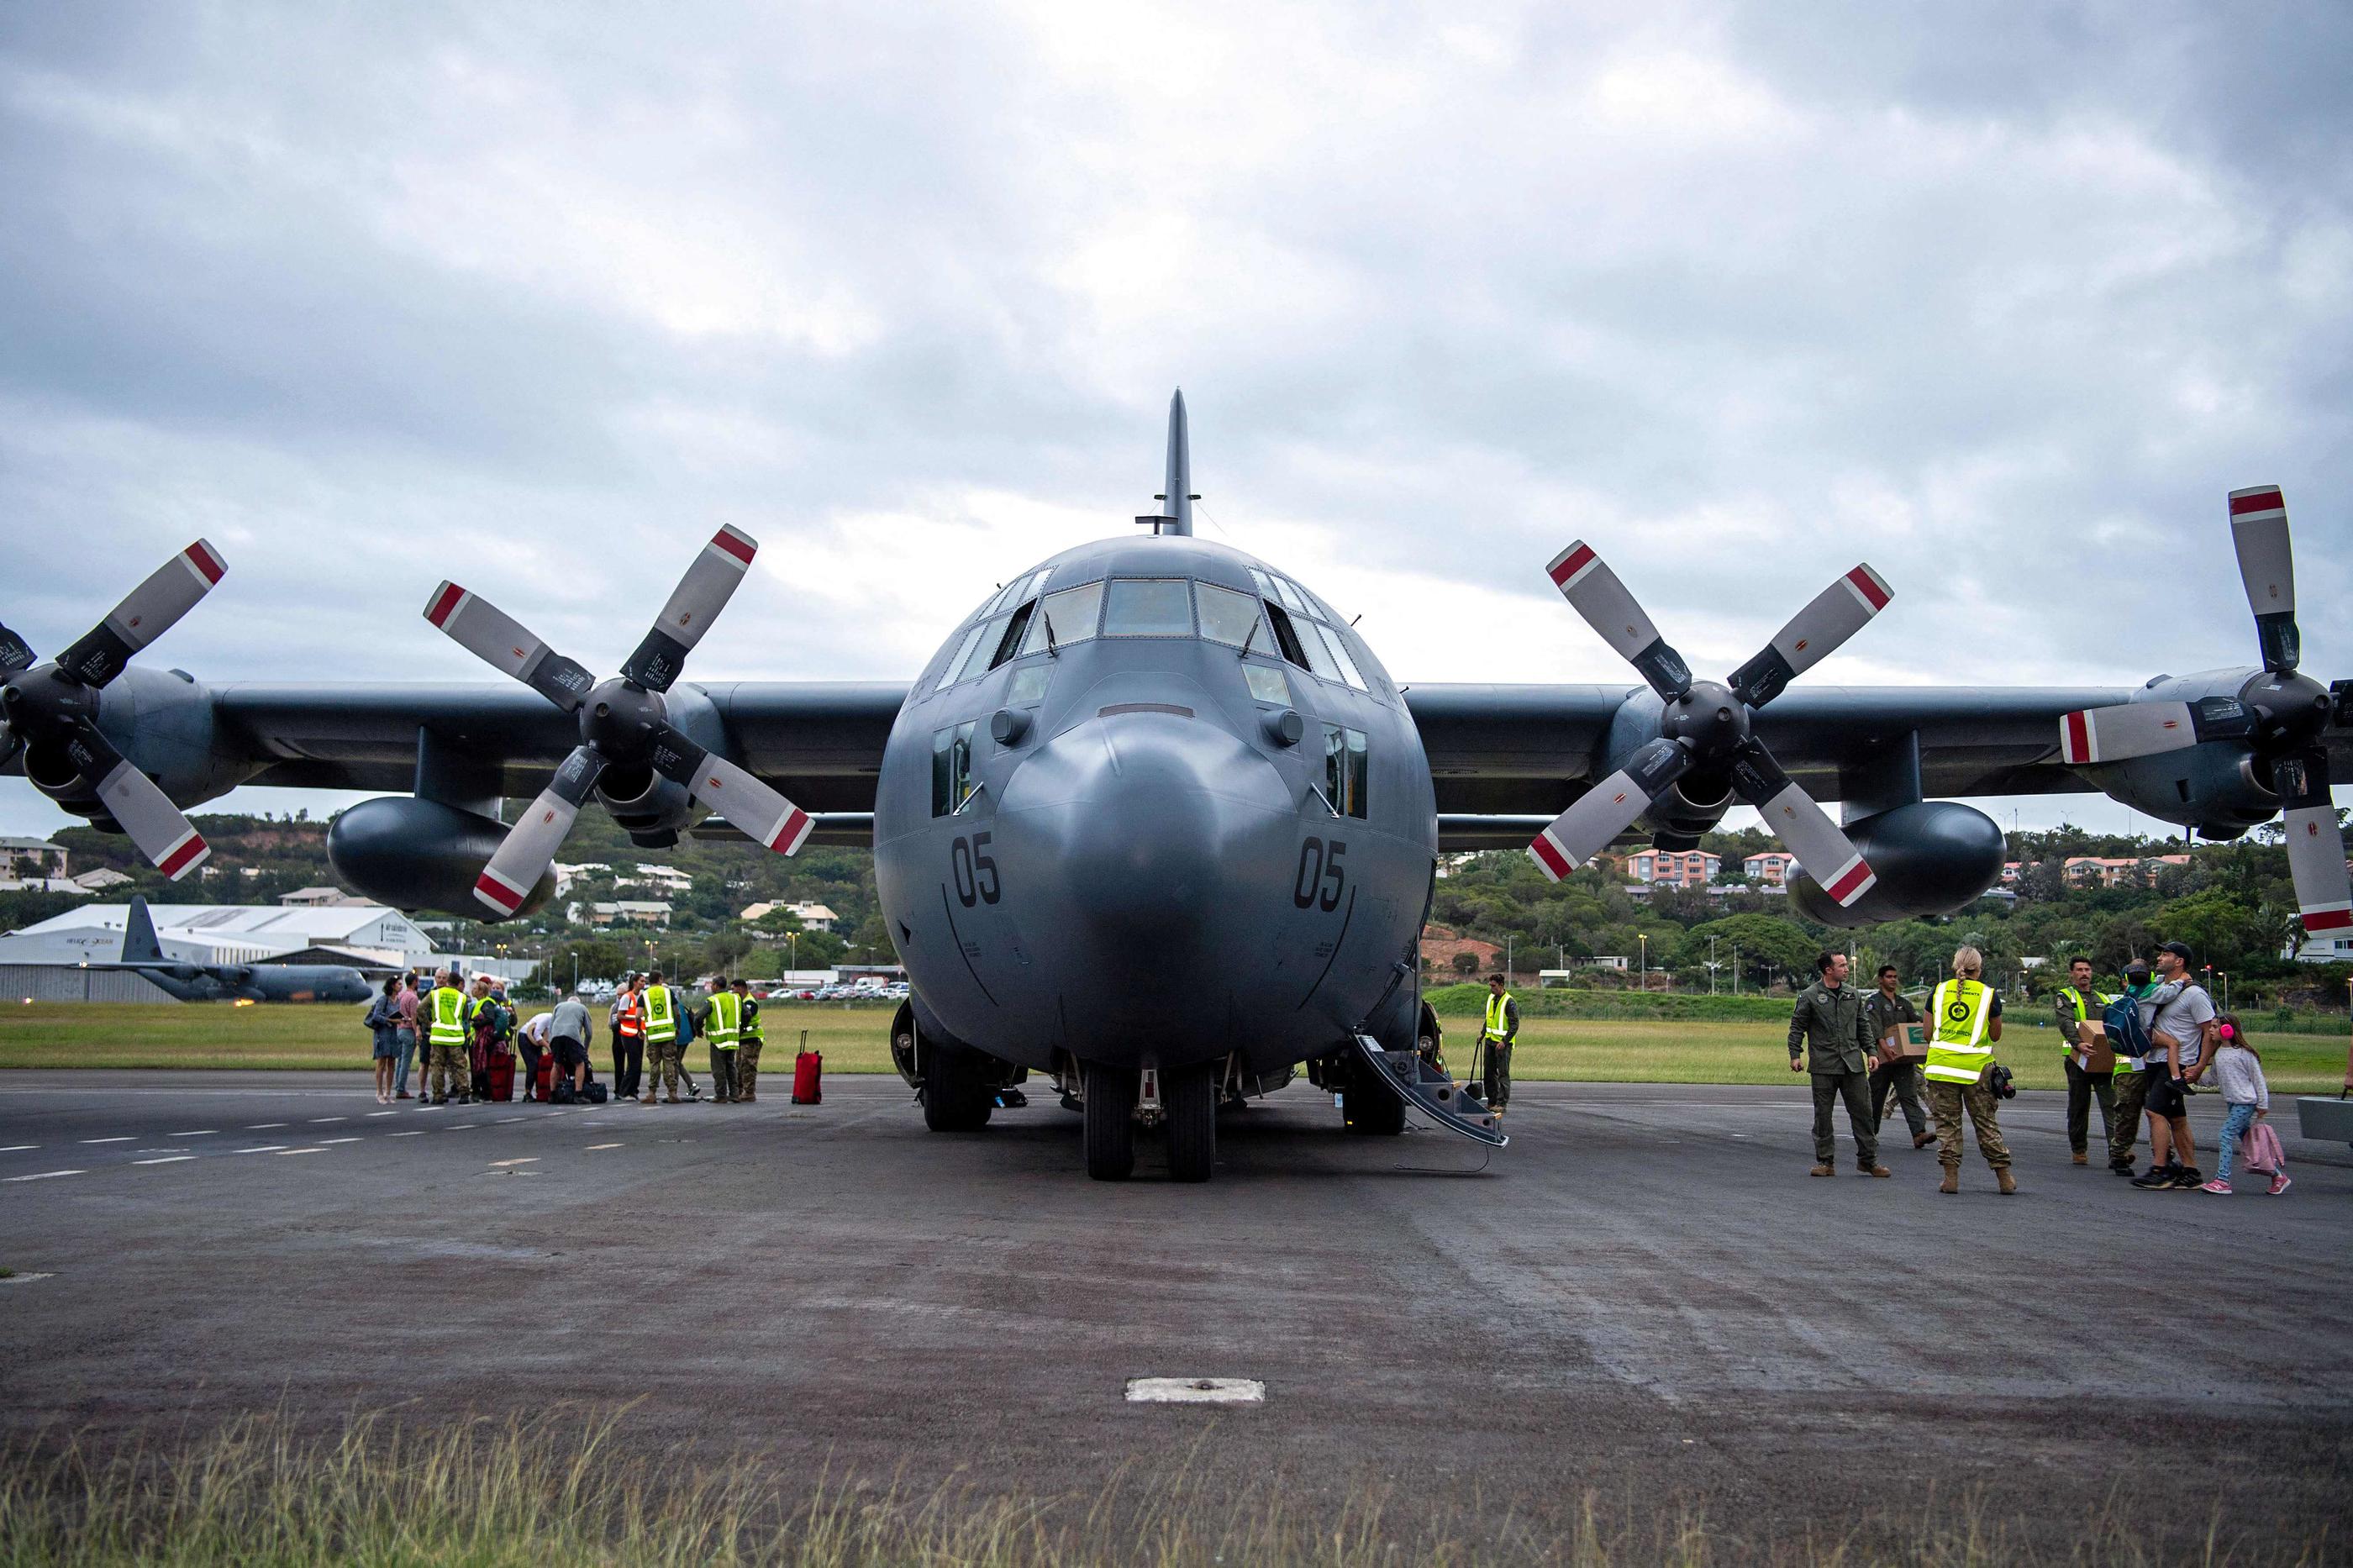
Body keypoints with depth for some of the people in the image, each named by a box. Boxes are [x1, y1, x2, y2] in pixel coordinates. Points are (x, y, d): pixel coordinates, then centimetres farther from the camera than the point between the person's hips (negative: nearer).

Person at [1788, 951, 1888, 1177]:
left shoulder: (1852, 995, 11)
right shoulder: (1809, 996, -2)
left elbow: (1863, 1025, 19)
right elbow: (1797, 1027, 1)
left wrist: (1870, 1051, 12)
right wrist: (1795, 1055, -6)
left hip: (1853, 1064, 3)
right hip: (1823, 1066, -3)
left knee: (1863, 1111, 2)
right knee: (1822, 1115, 2)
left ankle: (1868, 1160, 11)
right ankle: (1825, 1162, 11)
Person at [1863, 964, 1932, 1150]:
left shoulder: (1904, 1002, 18)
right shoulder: (1873, 1001, -2)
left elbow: (1917, 1021, 10)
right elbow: (1874, 1025, -16)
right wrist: (1884, 1045, -30)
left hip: (1903, 1057, 4)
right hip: (1882, 1057, -4)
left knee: (1909, 1094, -7)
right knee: (1876, 1096, 6)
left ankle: (1919, 1133, -18)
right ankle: (1869, 1133, 21)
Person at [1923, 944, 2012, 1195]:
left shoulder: (1939, 991, 5)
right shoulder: (1988, 994, 1)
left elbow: (1928, 1033, 7)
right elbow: (1996, 1035, 8)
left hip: (1941, 1063, 1)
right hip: (1976, 1066, -1)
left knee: (1947, 1121, 7)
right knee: (1986, 1122, 9)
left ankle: (1951, 1177, 4)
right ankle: (2005, 1178, 14)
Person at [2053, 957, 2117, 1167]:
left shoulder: (2104, 998, 22)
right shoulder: (2064, 997, 6)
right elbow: (2066, 1023, -12)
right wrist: (2078, 1043, -31)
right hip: (2078, 1059, -3)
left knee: (2111, 1104, -10)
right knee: (2078, 1107, 5)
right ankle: (2079, 1151, 15)